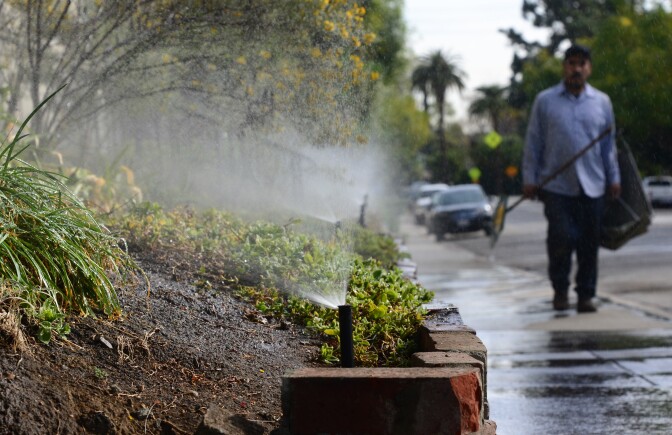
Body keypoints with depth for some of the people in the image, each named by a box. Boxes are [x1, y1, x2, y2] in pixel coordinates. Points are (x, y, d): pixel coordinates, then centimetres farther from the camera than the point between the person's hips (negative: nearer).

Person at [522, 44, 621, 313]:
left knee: (589, 243, 2)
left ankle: (586, 295, 13)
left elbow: (609, 144, 16)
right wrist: (529, 178, 1)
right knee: (562, 238, -12)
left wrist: (614, 178, 10)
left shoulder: (602, 102, 11)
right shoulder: (545, 101, 6)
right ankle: (560, 289, 9)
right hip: (556, 186, -2)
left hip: (593, 187, 2)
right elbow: (533, 142, 7)